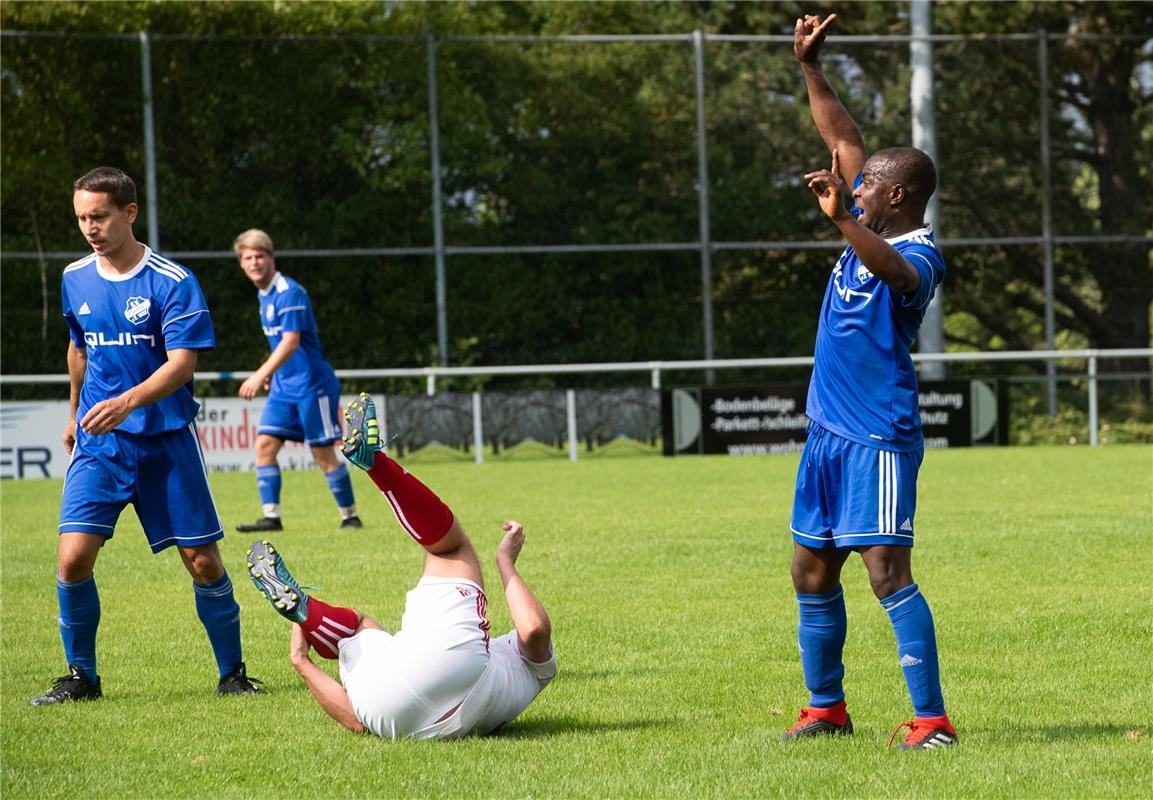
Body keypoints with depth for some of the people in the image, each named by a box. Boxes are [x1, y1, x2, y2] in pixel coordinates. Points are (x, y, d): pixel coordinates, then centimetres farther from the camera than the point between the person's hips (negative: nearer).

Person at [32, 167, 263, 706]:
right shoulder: (75, 279, 6)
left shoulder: (172, 282, -10)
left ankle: (232, 673, 16)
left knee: (203, 561, -2)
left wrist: (127, 401, -33)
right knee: (74, 557, -13)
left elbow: (182, 362, -18)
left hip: (166, 439, -3)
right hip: (98, 442, 3)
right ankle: (80, 676, 3)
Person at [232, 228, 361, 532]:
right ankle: (271, 516, -4)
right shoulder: (264, 294, 10)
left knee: (323, 453, -4)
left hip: (312, 384, -8)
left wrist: (261, 374, -35)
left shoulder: (289, 292, -18)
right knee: (264, 443, -4)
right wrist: (271, 373, 19)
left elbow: (290, 342, -27)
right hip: (283, 386, 8)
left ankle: (350, 516, 9)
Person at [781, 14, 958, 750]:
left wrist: (841, 220, -53)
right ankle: (826, 708, 26)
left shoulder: (921, 253, -15)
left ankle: (933, 720, -15)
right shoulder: (869, 224, 9)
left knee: (889, 573, -15)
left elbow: (895, 270, -40)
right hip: (829, 433, 9)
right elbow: (843, 139, 19)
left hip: (880, 438, -9)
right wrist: (811, 67, 16)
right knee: (813, 573, 14)